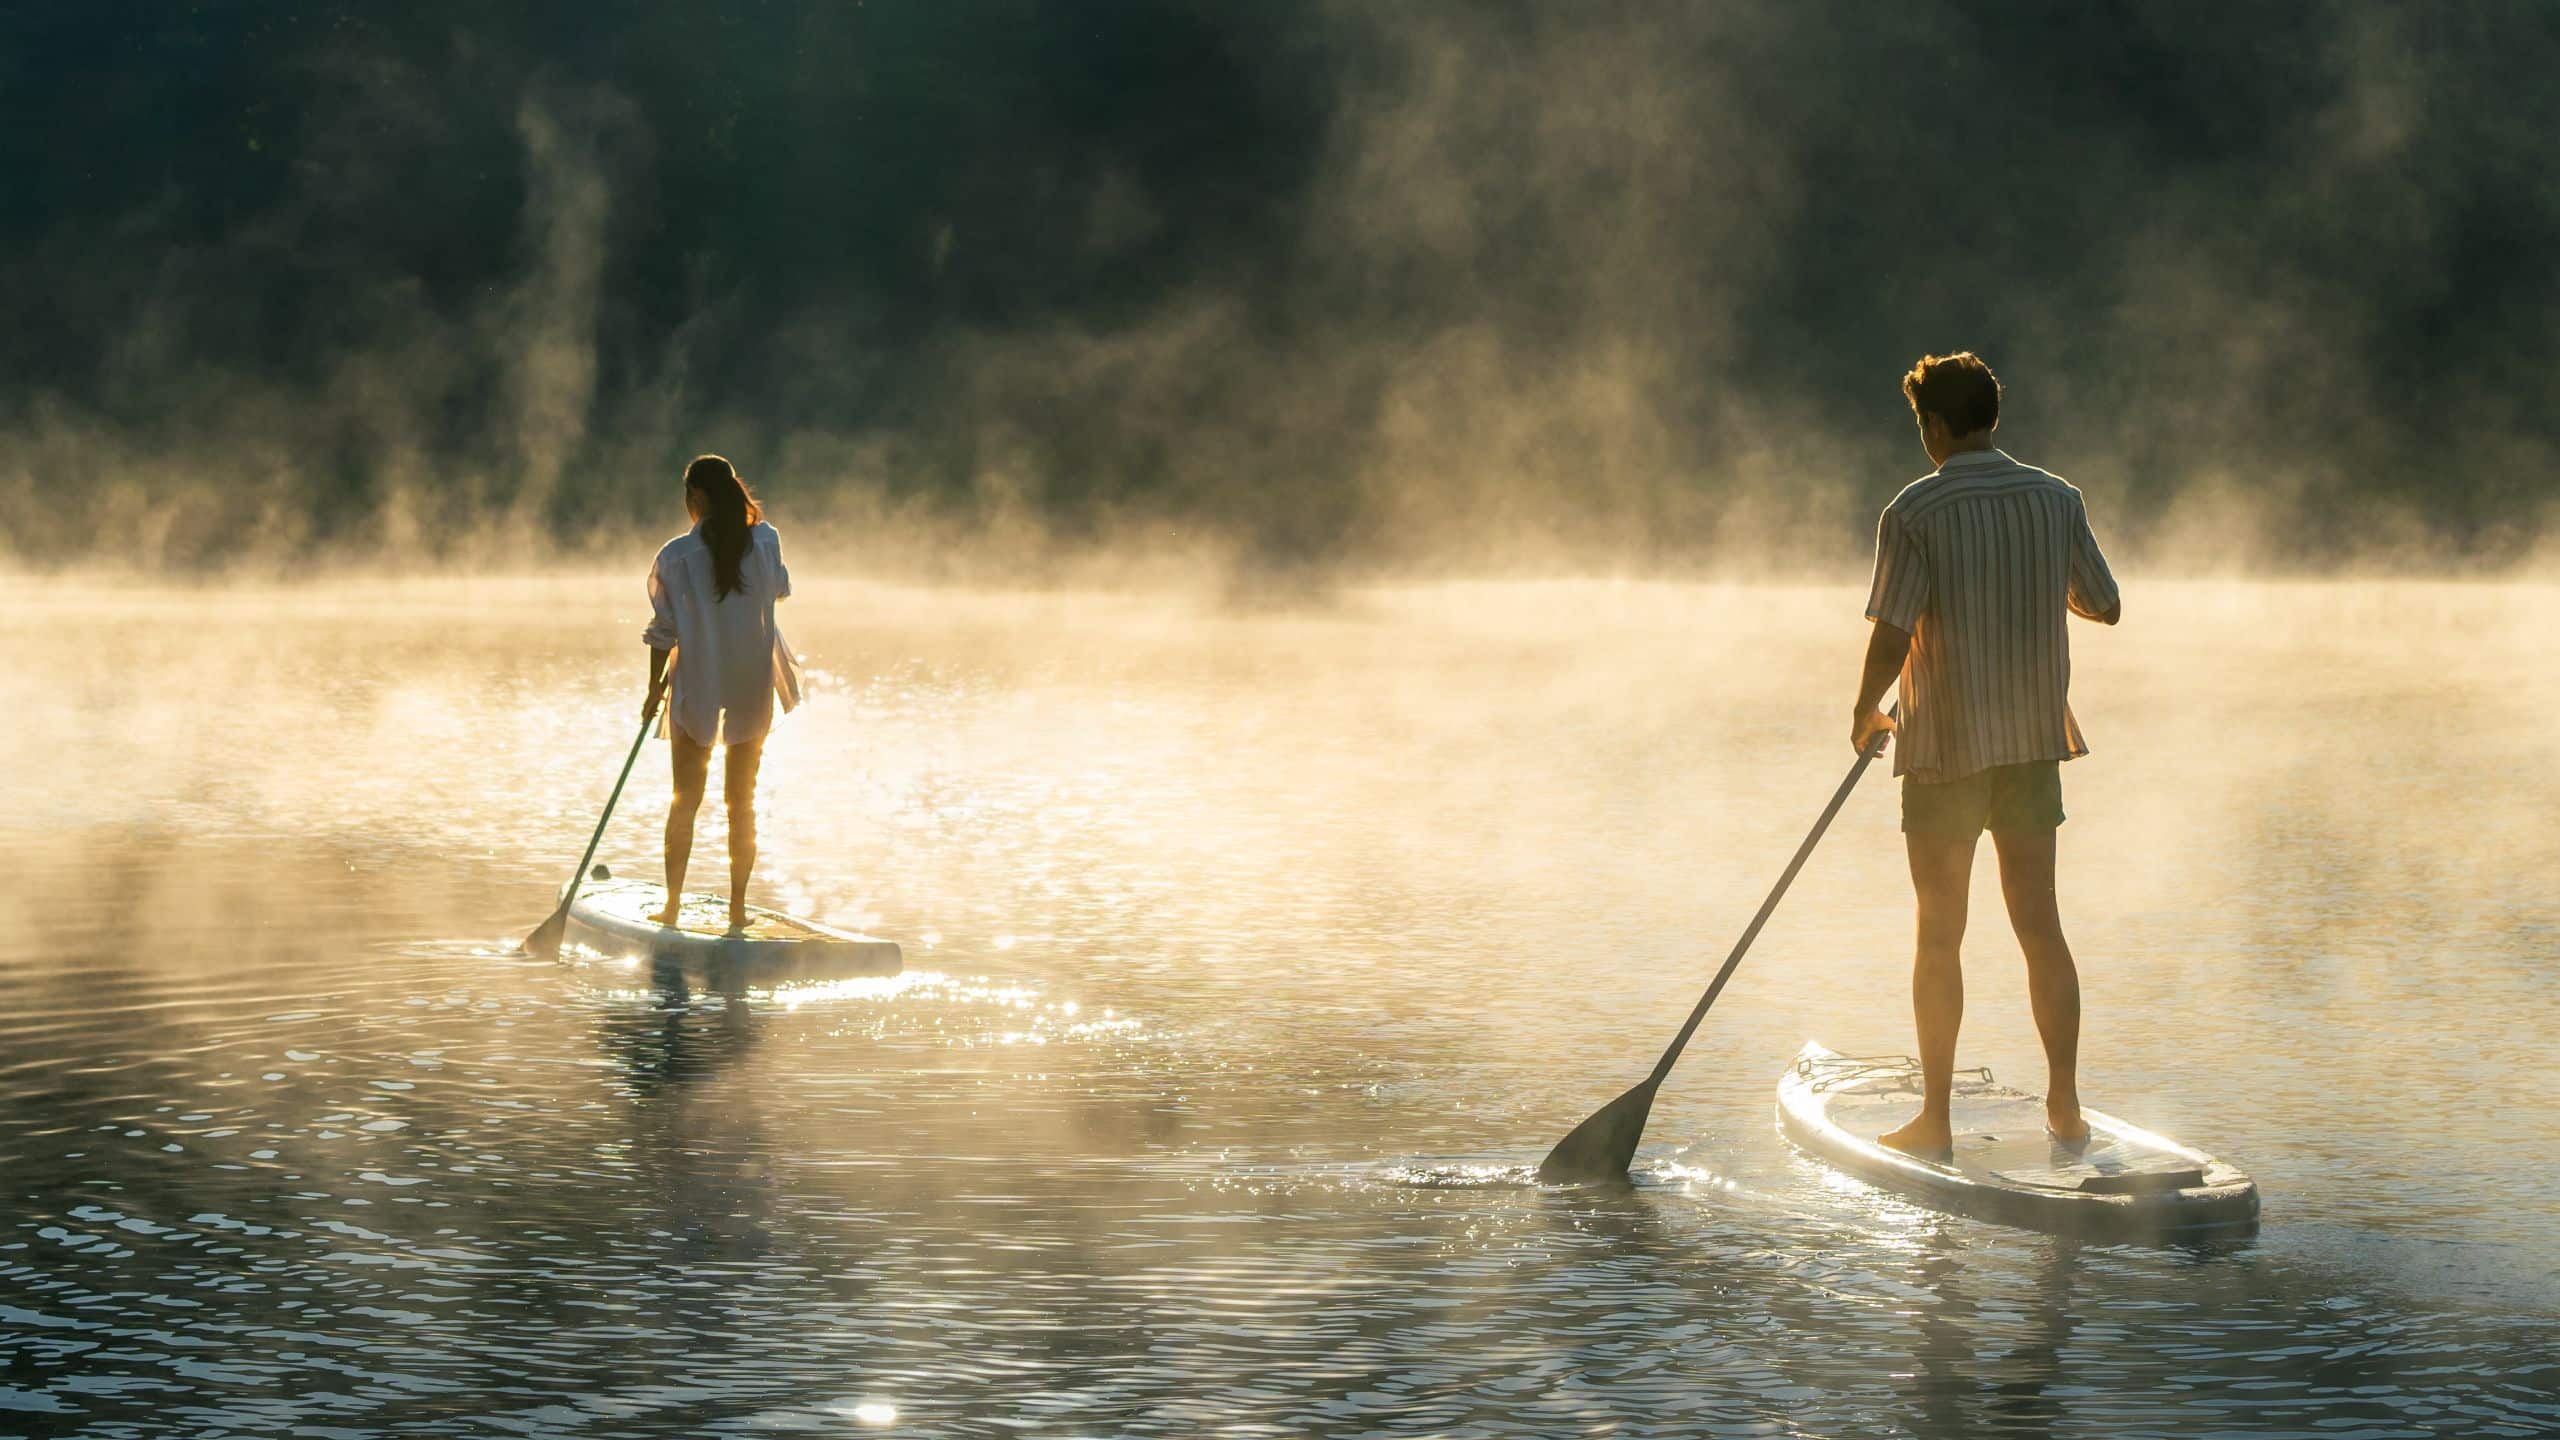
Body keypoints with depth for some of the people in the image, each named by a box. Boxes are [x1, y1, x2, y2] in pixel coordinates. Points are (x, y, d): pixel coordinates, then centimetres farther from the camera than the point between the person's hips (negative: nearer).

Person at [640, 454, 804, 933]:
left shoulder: (675, 556, -12)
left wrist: (654, 690, 4)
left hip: (696, 692, -2)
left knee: (685, 801, 11)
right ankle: (738, 907, 11)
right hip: (752, 691, 2)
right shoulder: (765, 543, -6)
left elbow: (664, 631, -8)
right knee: (742, 801, 11)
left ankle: (672, 906, 11)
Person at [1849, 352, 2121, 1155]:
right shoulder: (2057, 500, 2)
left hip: (1944, 744, -3)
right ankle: (2065, 1104, 10)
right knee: (2039, 924, 10)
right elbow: (2105, 607, 10)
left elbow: (1891, 637, -15)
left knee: (1940, 936, 4)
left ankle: (1935, 1120, 7)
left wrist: (1865, 713, 3)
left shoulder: (1914, 512, -11)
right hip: (2033, 738, 4)